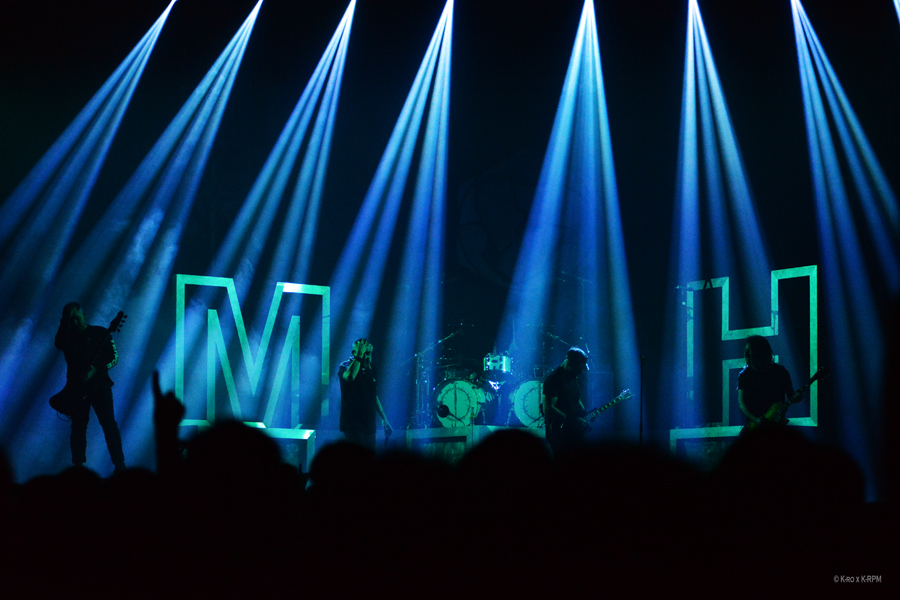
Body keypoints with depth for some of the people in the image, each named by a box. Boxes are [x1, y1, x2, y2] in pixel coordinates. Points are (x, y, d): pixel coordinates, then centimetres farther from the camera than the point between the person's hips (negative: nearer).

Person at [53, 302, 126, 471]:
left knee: (109, 424, -9)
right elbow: (58, 343, -13)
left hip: (99, 383, -3)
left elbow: (114, 357, -3)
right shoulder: (68, 337, 10)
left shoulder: (100, 333, 3)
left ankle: (119, 464, -8)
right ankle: (78, 465, 9)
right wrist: (64, 324, -13)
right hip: (76, 387, 3)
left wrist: (95, 370, -17)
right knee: (78, 427, 3)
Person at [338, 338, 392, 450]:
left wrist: (384, 419, 22)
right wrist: (360, 355, -25)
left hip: (368, 424, 7)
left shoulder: (370, 370, 15)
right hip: (352, 423, -7)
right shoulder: (346, 366, -5)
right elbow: (350, 376, -32)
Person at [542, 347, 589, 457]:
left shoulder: (573, 378, 10)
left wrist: (586, 415, 5)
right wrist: (572, 420, -24)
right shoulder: (554, 379, -18)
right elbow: (547, 408, -25)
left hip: (574, 430, 8)